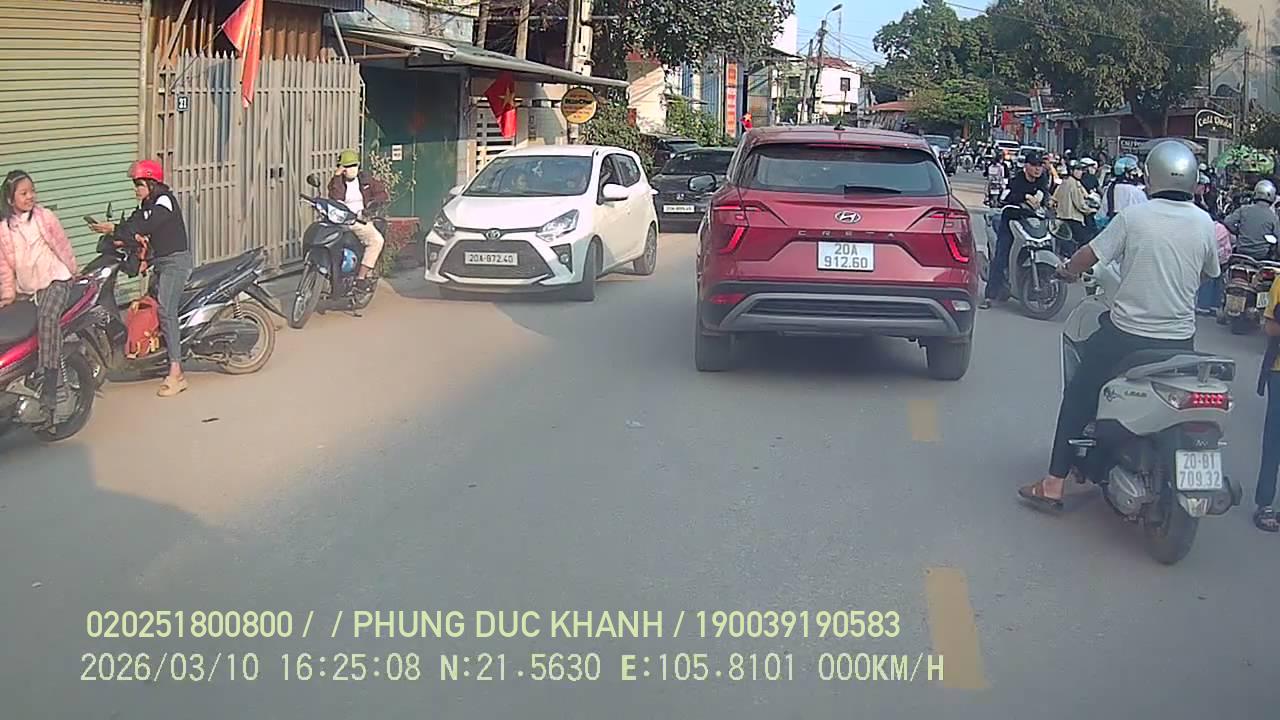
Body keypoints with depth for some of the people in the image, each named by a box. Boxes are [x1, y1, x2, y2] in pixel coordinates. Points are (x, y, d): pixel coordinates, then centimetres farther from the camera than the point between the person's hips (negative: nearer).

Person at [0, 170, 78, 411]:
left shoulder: (45, 217, -4)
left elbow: (62, 246, 5)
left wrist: (72, 273, 11)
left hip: (55, 279, -5)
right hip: (27, 287, 5)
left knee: (47, 318, -27)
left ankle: (50, 383, -29)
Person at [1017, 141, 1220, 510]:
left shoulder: (1133, 217, -11)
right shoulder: (1204, 224, -2)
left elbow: (1090, 255, -6)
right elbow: (1209, 274, 13)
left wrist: (1068, 270, 15)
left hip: (1126, 333, -3)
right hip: (1180, 341, 3)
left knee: (1078, 397, 11)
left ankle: (1054, 484, 10)